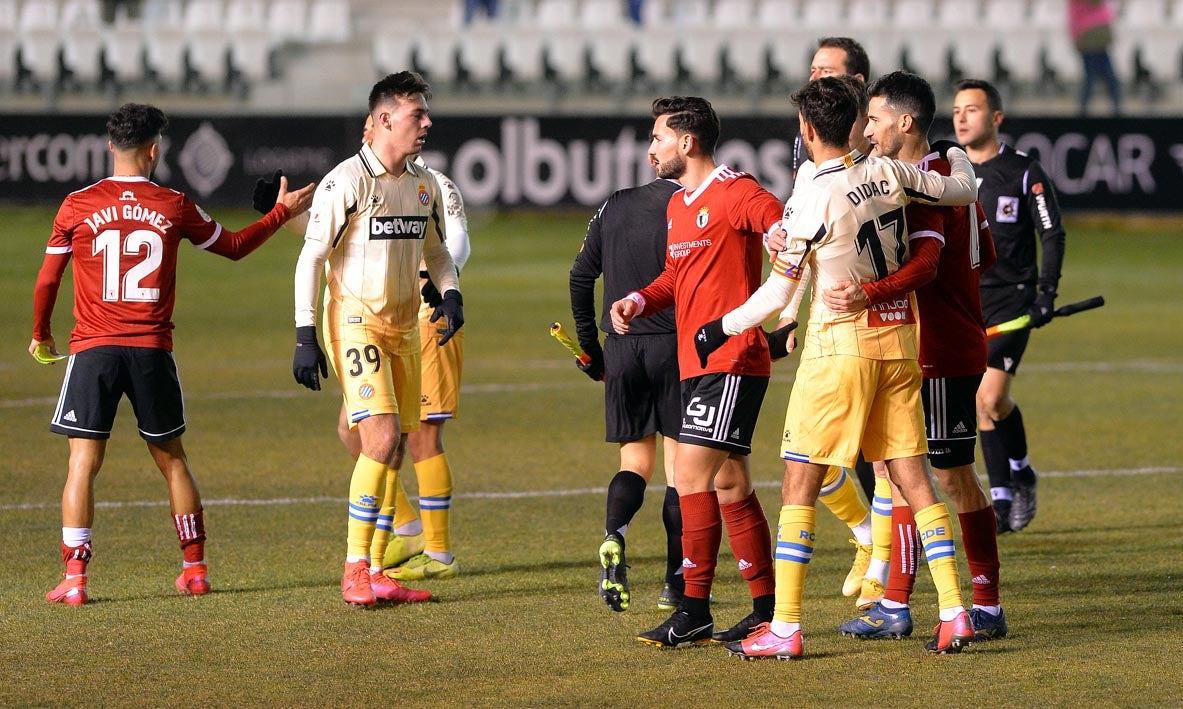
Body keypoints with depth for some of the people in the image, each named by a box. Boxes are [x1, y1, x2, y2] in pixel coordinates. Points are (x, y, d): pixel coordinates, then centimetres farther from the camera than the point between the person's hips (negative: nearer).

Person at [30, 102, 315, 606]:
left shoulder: (77, 206, -1)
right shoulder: (174, 207, 2)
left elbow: (47, 281, 5)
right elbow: (233, 247, 17)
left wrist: (41, 335, 23)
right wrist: (283, 211, 30)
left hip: (93, 349, -1)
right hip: (152, 351, 1)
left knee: (83, 463, -2)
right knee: (172, 460, 15)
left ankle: (74, 579, -11)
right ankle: (195, 569, 20)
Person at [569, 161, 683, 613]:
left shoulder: (614, 207, 10)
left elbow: (581, 276, 11)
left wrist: (591, 350, 17)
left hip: (621, 349, 4)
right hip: (673, 345, -4)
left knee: (636, 460, 12)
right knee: (680, 463, 4)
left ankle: (613, 534, -18)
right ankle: (677, 582, 4)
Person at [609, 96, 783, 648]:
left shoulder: (735, 192, -12)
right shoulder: (677, 205, 17)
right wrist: (640, 301, 7)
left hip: (731, 360, -10)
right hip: (696, 363, 10)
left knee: (692, 473, -13)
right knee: (729, 484, 11)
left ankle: (694, 610, -9)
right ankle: (767, 608, 17)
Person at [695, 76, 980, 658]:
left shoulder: (811, 202, -14)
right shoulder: (888, 174, 0)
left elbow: (778, 292, -9)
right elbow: (963, 190, 14)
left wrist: (721, 329, 5)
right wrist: (955, 156, 35)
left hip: (840, 343, -6)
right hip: (899, 338, 6)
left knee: (800, 482, -1)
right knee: (912, 477, 8)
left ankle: (784, 627, -4)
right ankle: (954, 611, 2)